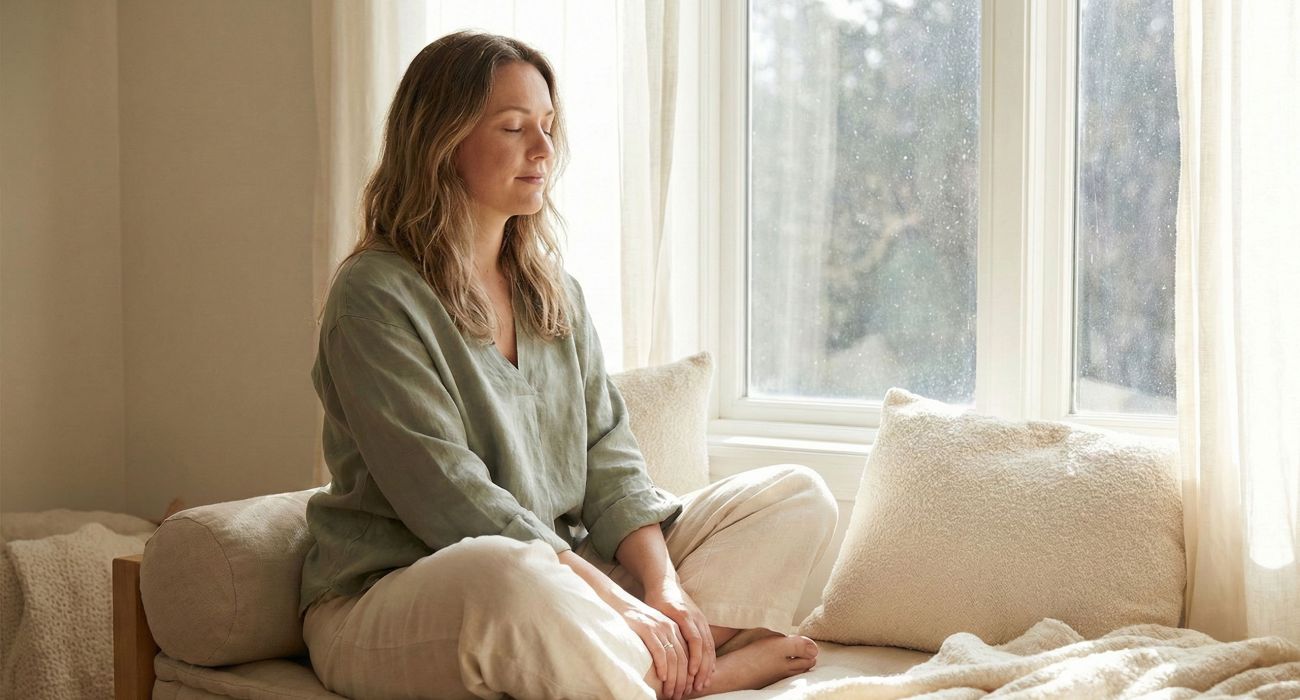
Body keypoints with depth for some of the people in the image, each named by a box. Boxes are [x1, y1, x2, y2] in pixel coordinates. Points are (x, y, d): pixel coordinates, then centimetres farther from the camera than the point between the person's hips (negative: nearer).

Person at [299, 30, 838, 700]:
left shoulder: (556, 293, 13)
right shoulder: (374, 297, -12)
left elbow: (607, 457, 6)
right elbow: (451, 502, -20)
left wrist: (663, 587, -12)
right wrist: (617, 604, -24)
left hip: (562, 569, 8)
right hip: (385, 604, -7)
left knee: (797, 495, 0)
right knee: (514, 577, -44)